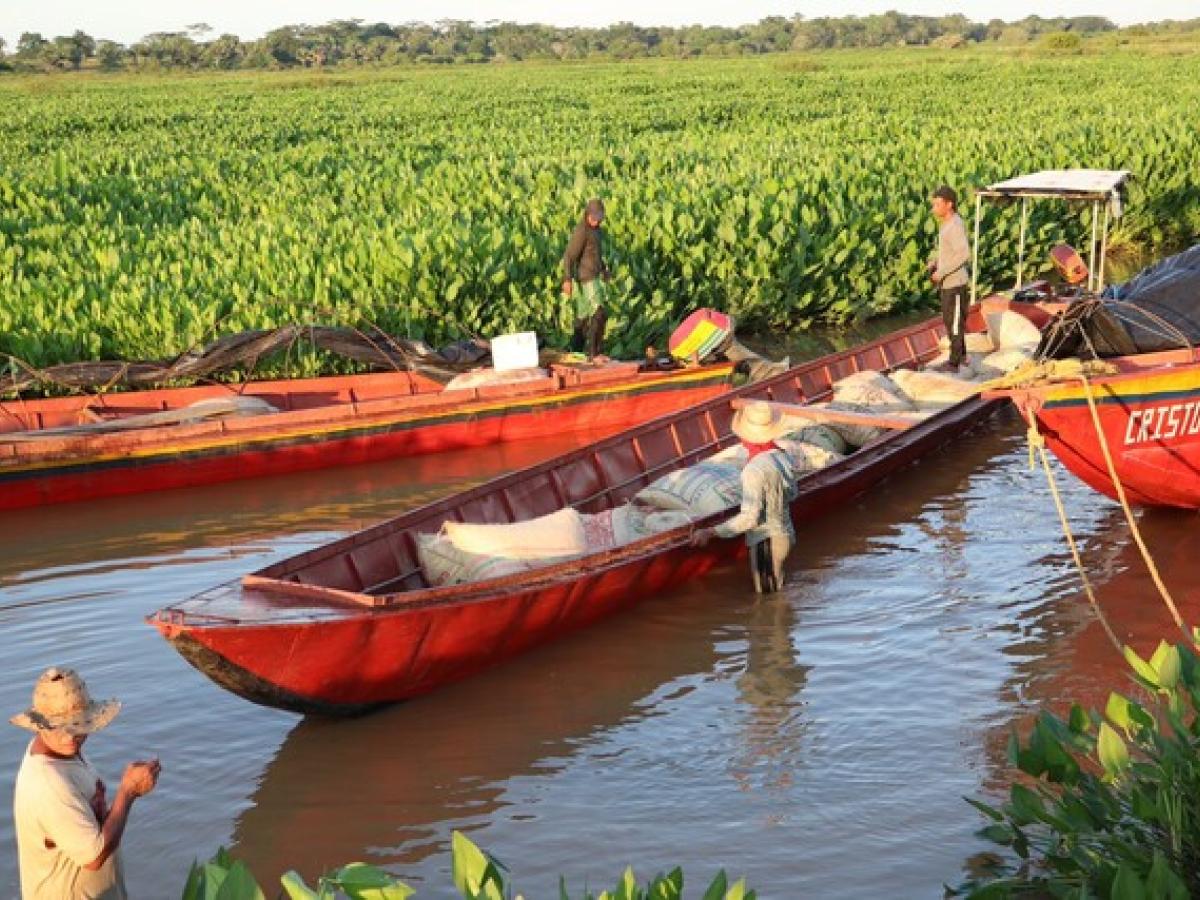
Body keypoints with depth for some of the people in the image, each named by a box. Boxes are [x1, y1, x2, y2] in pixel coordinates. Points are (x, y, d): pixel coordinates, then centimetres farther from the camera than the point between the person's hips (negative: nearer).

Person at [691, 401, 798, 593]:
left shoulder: (754, 470, -26)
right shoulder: (783, 458, -2)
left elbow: (750, 518, -29)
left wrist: (711, 533, -30)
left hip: (766, 542, -8)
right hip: (785, 535, 8)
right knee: (777, 594, 23)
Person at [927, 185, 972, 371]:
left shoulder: (956, 226, -20)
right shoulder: (947, 223, 10)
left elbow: (964, 254, -27)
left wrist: (942, 272, -23)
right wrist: (933, 262, 7)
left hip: (955, 283, -9)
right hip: (946, 282, 9)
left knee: (954, 322, -1)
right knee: (949, 320, 18)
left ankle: (954, 362, 7)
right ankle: (961, 355, 30)